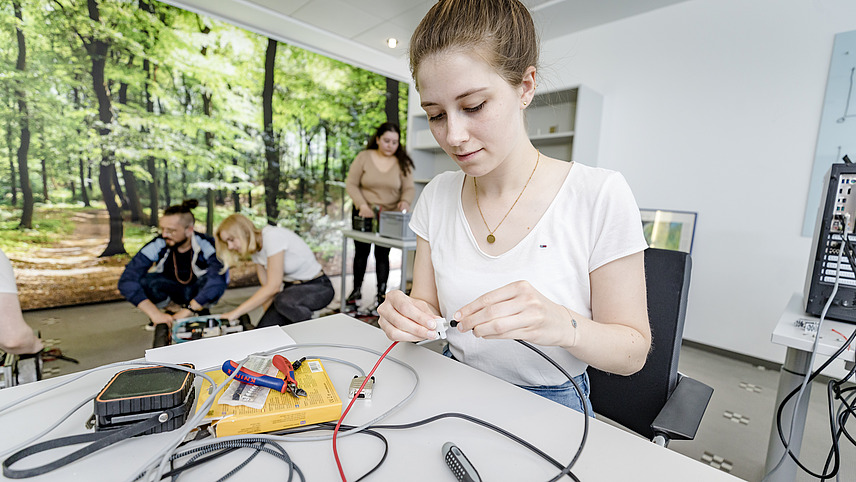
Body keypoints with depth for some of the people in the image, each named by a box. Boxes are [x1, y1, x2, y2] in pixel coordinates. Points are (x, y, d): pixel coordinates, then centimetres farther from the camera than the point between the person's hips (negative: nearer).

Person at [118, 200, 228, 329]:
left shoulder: (205, 245, -26)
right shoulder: (157, 245, -21)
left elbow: (218, 278, -41)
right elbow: (126, 281, -26)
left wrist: (187, 311, -42)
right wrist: (155, 314, -37)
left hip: (196, 292, -2)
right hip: (172, 289, 2)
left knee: (219, 280, -35)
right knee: (144, 280, -28)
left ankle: (201, 311, -3)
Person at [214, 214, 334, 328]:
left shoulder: (272, 236, -24)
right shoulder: (255, 249, 3)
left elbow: (273, 287, -26)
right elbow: (266, 286, 5)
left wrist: (236, 312, -22)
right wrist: (268, 316, -4)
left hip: (318, 287, -7)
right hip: (291, 287, 7)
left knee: (283, 301, -36)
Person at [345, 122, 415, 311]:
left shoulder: (403, 163, 1)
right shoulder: (363, 157, -2)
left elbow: (409, 188, -3)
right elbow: (351, 184, -4)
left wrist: (405, 202, -25)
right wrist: (362, 205, -17)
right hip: (364, 214, 1)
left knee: (382, 254, 3)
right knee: (361, 252, 10)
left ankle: (382, 294, 14)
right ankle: (356, 291, 26)